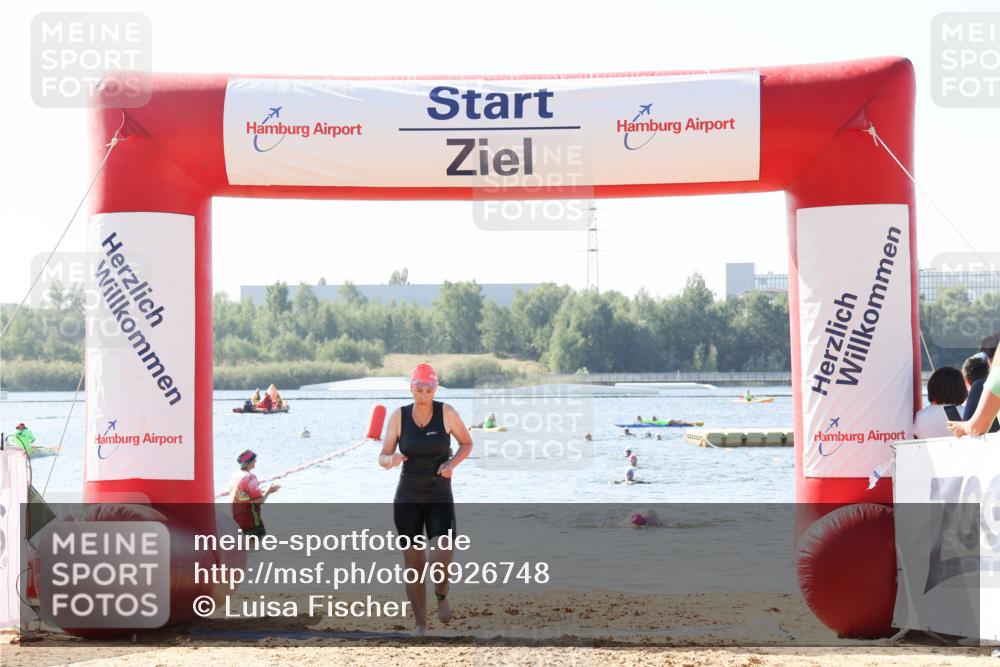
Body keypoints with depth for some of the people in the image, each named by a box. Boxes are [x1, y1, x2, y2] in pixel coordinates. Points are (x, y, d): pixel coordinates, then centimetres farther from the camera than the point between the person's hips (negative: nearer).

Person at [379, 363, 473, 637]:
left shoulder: (446, 413, -6)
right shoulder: (399, 416, -4)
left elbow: (467, 443, 7)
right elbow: (383, 457, -2)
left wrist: (452, 463, -13)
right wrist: (391, 460, -26)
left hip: (440, 498, -1)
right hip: (407, 498, 1)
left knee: (440, 561, -18)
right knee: (414, 564, 4)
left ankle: (442, 596, 16)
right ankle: (420, 624, 19)